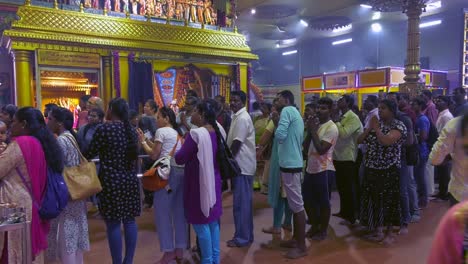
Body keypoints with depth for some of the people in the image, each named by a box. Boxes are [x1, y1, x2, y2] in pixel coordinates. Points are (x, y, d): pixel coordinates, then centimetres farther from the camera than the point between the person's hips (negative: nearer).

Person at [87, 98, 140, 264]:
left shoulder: (104, 129, -10)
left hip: (111, 181, -6)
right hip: (130, 180, 6)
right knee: (129, 221, 10)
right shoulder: (131, 130, 8)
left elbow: (90, 154, -5)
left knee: (113, 224, 2)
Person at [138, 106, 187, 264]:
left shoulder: (161, 131, 0)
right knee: (179, 211, 11)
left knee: (162, 211, 0)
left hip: (168, 171, -8)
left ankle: (169, 251, 3)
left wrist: (143, 141, 11)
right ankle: (179, 249, 19)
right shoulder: (178, 133, 22)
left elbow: (154, 155, 0)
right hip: (183, 171, 8)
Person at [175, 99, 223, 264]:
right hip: (213, 181, 8)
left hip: (200, 182, -8)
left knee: (201, 223, 4)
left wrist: (179, 150, 5)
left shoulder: (196, 134, -19)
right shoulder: (216, 132, 5)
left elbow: (180, 159, -16)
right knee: (212, 220, 16)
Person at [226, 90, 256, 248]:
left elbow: (236, 143, -19)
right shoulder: (239, 117, 16)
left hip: (241, 165, -10)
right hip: (242, 164, 10)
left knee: (240, 202, -3)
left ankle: (242, 238, 6)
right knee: (245, 201, 14)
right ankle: (247, 235, 23)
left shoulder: (242, 118, -16)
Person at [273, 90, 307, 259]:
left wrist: (277, 125, -2)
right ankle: (296, 239, 27)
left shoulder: (287, 111, -11)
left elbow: (280, 135, -21)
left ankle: (302, 247, 4)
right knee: (294, 204, 16)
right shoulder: (295, 113, 18)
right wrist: (278, 123, 12)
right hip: (293, 163, 10)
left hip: (290, 164, -10)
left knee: (297, 205, -4)